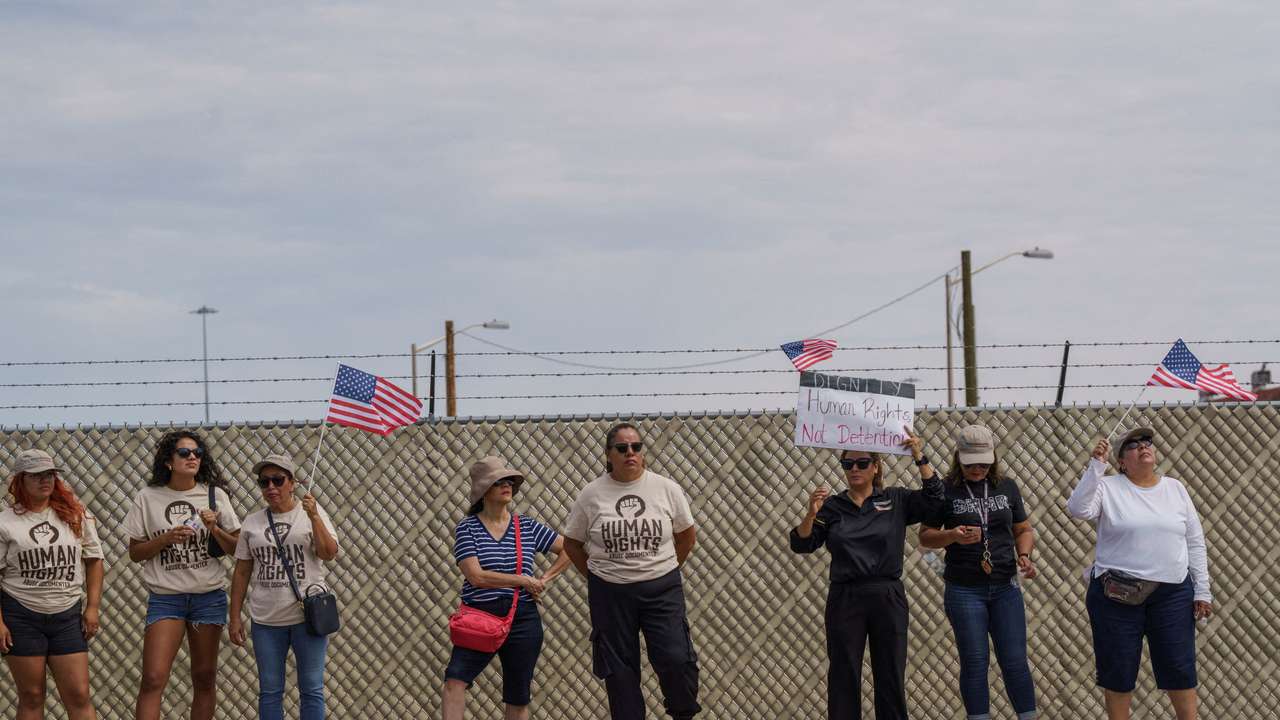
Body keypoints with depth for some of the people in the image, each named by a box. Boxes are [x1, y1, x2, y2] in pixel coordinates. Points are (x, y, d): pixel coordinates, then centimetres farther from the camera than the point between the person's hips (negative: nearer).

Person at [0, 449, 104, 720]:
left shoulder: (76, 515, 4)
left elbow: (94, 560, 10)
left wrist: (92, 607, 3)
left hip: (68, 616, 2)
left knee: (79, 696, -2)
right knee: (31, 697, 4)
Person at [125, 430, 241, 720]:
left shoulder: (215, 495, 4)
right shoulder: (148, 498, 0)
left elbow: (235, 548, 7)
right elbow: (135, 553, 2)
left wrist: (214, 529, -12)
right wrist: (167, 538, -13)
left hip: (209, 596, 2)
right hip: (165, 597, -2)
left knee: (204, 678, 7)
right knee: (153, 679, -12)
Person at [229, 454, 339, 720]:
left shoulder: (312, 513, 1)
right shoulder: (252, 523, 7)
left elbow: (329, 554, -10)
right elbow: (242, 572, 10)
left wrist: (314, 517, -20)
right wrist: (235, 618, 7)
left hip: (307, 615, -3)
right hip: (266, 619, 3)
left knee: (311, 689, 0)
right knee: (269, 691, 7)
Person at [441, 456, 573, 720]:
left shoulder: (528, 527, 7)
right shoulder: (467, 528, -2)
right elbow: (476, 576, -13)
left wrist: (544, 579, 3)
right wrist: (524, 581, -10)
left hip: (522, 621, 3)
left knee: (518, 698, 7)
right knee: (455, 678, -25)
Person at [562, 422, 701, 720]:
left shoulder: (666, 489, -1)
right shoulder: (591, 494, -2)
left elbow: (687, 535, 10)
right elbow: (572, 542, 9)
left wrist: (665, 569, 10)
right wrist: (598, 575, 7)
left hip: (661, 589, -1)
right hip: (610, 592, 1)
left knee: (676, 659, -10)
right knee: (619, 669, 6)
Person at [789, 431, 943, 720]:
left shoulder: (895, 501, 5)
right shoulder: (831, 506, 4)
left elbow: (933, 498, -7)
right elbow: (800, 544, -1)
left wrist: (920, 457, -16)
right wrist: (811, 513, -19)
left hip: (888, 598, 0)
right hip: (845, 599, 0)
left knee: (891, 677, 5)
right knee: (843, 677, 2)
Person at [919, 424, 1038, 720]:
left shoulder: (1007, 487, 6)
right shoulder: (946, 490, -2)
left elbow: (1024, 530, 13)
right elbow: (925, 536, 1)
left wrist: (1024, 556, -7)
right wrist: (953, 535, -18)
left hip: (1005, 588, 2)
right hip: (965, 591, -2)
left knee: (1015, 661, 1)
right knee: (974, 662, 0)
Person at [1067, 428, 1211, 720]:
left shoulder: (1175, 488, 10)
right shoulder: (1108, 487, 0)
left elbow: (1195, 543, 11)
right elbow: (1079, 509, -19)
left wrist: (1202, 591, 6)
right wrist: (1096, 466, -23)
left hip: (1173, 594, 2)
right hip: (1117, 595, -2)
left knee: (1180, 668, 3)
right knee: (1118, 670, 4)